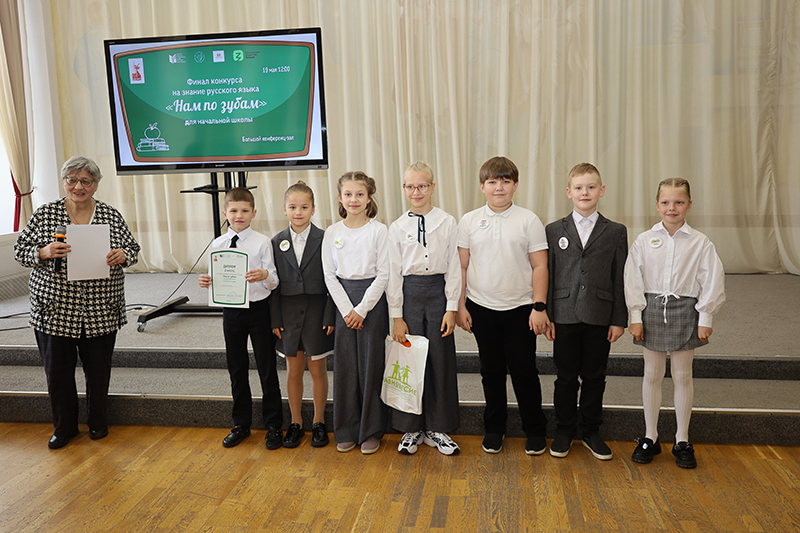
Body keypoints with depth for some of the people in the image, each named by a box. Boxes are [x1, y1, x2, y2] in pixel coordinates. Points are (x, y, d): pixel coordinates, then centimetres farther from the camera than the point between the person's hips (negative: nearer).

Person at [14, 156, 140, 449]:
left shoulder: (112, 216, 3)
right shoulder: (44, 214, 0)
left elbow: (133, 249, 8)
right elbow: (20, 250, 3)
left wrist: (122, 256, -14)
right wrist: (44, 252, -17)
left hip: (101, 311, 1)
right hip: (55, 310, 0)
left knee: (98, 371, 10)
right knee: (58, 372, 8)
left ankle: (98, 423, 32)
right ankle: (64, 427, 29)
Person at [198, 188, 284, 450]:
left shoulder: (262, 242, -7)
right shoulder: (218, 244, 3)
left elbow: (274, 282, -8)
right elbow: (217, 280, 9)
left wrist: (265, 275, -29)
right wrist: (207, 282, -13)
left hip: (258, 309, -3)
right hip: (231, 311, 4)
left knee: (267, 370, 4)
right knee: (237, 371, 14)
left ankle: (274, 427, 18)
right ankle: (241, 424, 31)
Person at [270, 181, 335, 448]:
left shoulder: (324, 239, -5)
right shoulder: (278, 242, 3)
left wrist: (330, 317, -11)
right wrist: (275, 320, -1)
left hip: (317, 312, -2)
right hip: (288, 313, 2)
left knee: (318, 369, 8)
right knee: (293, 371, 11)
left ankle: (319, 423, 23)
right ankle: (296, 423, 26)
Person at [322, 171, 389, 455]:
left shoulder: (378, 230, -4)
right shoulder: (332, 232, 5)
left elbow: (383, 274, -7)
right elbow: (330, 275, 3)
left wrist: (362, 309, -12)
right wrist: (346, 309, -7)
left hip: (373, 299, -3)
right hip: (343, 301, 3)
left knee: (371, 364, 2)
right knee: (344, 365, 6)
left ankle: (371, 431, 16)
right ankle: (346, 431, 19)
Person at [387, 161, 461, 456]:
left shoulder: (447, 223, 2)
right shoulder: (397, 227, 2)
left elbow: (454, 267, 1)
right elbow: (393, 272, 1)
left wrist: (451, 308, -4)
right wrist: (397, 316, -3)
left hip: (438, 292, 0)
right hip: (408, 293, 0)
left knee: (441, 359, 4)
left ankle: (437, 428, 20)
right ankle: (411, 428, 20)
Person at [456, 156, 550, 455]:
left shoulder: (529, 220, -2)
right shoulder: (469, 221, 3)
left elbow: (539, 266, -2)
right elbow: (461, 266, 6)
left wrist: (539, 307, -7)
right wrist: (460, 306, 2)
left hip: (520, 309, -2)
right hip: (482, 309, 2)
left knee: (524, 371, 4)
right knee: (491, 371, 12)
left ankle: (535, 430, 22)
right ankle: (494, 428, 28)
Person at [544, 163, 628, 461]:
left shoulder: (616, 232, 4)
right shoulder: (554, 231, 4)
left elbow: (620, 280, 3)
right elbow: (546, 276, 3)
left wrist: (619, 319, -1)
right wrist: (546, 316, -2)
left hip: (600, 318, 0)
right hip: (565, 316, 0)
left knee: (594, 378, 10)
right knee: (566, 377, 9)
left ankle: (591, 432, 25)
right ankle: (564, 431, 24)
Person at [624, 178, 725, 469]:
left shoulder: (701, 243, -3)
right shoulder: (644, 240, -1)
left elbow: (711, 282, -1)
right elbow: (633, 280, 0)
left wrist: (705, 318, -4)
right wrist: (636, 317, -3)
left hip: (685, 311, -1)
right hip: (652, 310, 1)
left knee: (682, 376, 8)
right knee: (652, 375, 9)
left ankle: (682, 440, 22)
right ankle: (650, 437, 22)